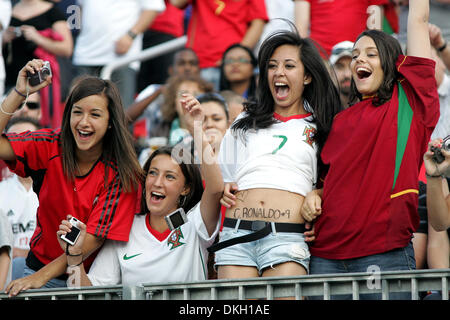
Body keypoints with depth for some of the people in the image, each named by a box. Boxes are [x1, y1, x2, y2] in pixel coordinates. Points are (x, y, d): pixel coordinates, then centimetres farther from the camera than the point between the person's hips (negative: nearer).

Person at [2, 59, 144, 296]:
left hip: (93, 275, -1)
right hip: (40, 261, 1)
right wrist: (19, 93, -21)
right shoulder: (50, 147, -2)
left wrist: (41, 277, -21)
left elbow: (94, 238, -14)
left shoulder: (121, 174, -9)